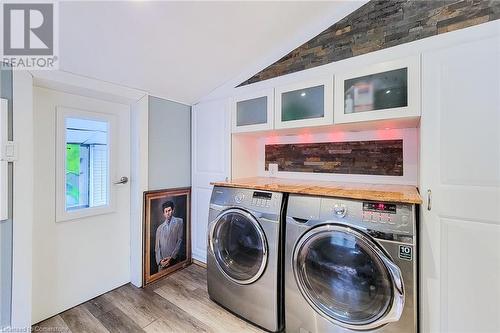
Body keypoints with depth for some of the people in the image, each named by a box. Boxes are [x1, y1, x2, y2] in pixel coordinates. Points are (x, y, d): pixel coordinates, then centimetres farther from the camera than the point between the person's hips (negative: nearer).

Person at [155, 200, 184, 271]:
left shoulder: (179, 222, 1)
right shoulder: (160, 228, 13)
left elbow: (179, 241, -5)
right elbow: (157, 247, 9)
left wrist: (171, 257, -9)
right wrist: (160, 260, -6)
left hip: (174, 259, -3)